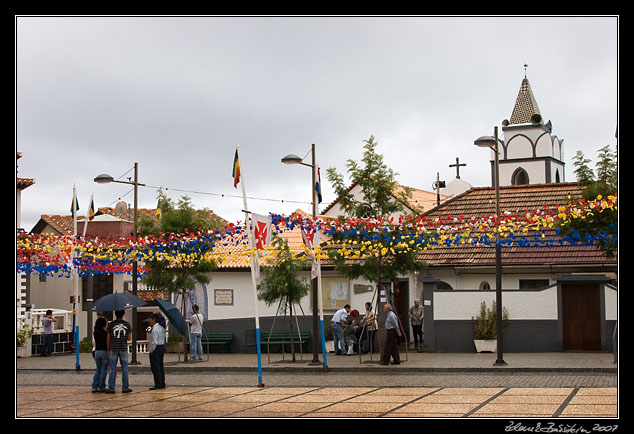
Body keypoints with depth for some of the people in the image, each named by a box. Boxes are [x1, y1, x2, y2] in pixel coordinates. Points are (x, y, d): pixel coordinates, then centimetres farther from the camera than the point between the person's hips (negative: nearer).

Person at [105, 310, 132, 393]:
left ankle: (111, 388, 3)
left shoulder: (111, 325, -3)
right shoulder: (127, 324, -1)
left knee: (112, 369, 4)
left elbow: (108, 338, -1)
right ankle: (125, 387, 8)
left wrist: (108, 348, 9)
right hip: (123, 349, 0)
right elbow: (129, 338, -1)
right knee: (124, 369, 7)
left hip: (113, 349, 0)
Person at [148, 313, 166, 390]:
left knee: (155, 367, -5)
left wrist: (152, 350, -14)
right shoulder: (162, 328, 13)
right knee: (161, 366, 13)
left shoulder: (155, 329, -17)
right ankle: (162, 384, 17)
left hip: (156, 349, -10)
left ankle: (158, 384, -5)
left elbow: (154, 342, -21)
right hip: (162, 347, 10)